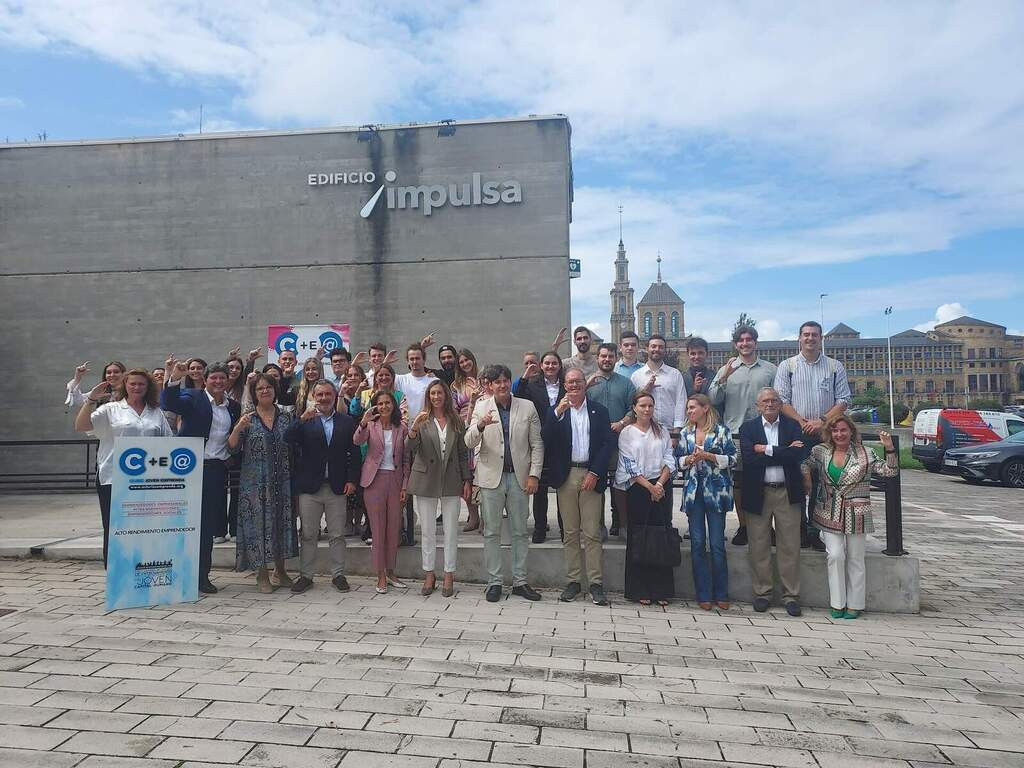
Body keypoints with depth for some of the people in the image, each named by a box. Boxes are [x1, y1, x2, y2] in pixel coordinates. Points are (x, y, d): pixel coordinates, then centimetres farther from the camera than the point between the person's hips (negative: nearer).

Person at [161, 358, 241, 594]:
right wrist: (175, 379, -31)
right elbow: (169, 404, -18)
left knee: (210, 523, 8)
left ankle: (202, 574, 18)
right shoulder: (193, 398, 1)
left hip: (218, 470, 4)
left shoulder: (233, 407, 14)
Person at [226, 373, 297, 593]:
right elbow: (232, 448, -6)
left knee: (282, 520, 8)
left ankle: (280, 569, 23)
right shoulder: (247, 418, 1)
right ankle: (262, 573, 12)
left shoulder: (287, 418, 7)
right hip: (255, 482, -2)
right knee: (258, 521, 1)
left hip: (282, 481, 2)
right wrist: (237, 428, -22)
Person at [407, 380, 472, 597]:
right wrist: (414, 428, -29)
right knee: (427, 531, 8)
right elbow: (409, 449, -12)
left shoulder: (456, 422, 4)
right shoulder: (422, 420, -1)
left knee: (451, 531, 5)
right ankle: (429, 574, 20)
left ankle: (449, 575, 16)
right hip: (426, 481, -1)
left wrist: (467, 480, 2)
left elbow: (463, 453, 7)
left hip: (451, 481, 1)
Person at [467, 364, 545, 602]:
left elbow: (537, 444, 4)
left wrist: (534, 475, -5)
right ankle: (494, 582, 17)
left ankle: (520, 581, 19)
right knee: (491, 532, 6)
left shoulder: (527, 407, 3)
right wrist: (480, 426, -29)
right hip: (491, 476, -1)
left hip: (519, 477, 1)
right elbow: (469, 443, -8)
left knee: (520, 532, 8)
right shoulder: (481, 408, 1)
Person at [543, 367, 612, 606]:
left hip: (591, 476, -1)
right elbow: (545, 439, -8)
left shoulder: (599, 411, 7)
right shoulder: (556, 411, 7)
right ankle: (573, 581, 15)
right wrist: (558, 412, -17)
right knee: (570, 532, 7)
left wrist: (595, 473, -9)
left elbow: (606, 444, 1)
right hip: (566, 476, 1)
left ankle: (596, 583, 4)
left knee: (592, 533, -2)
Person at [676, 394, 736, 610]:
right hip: (693, 492, 4)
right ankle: (703, 594, 12)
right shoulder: (685, 433, 12)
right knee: (697, 544, 4)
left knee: (717, 544, -1)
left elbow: (732, 458, -4)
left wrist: (708, 456, -14)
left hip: (716, 491, -3)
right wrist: (689, 459, -7)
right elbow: (678, 460, 13)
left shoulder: (721, 430, 0)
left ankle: (721, 594, 13)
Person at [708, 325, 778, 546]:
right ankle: (743, 526, 16)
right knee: (738, 481, 5)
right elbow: (713, 399, 1)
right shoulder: (726, 369, 10)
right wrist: (723, 378, -13)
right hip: (735, 434, 1)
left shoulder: (770, 369, 10)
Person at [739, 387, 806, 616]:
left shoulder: (792, 425, 5)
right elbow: (749, 458, -13)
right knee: (759, 546, 6)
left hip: (787, 493, 0)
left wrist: (767, 450, -13)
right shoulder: (748, 428, 2)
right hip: (758, 493, 0)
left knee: (790, 545, 4)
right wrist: (784, 453, -13)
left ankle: (791, 595, 15)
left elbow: (798, 455, -12)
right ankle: (762, 593, 18)